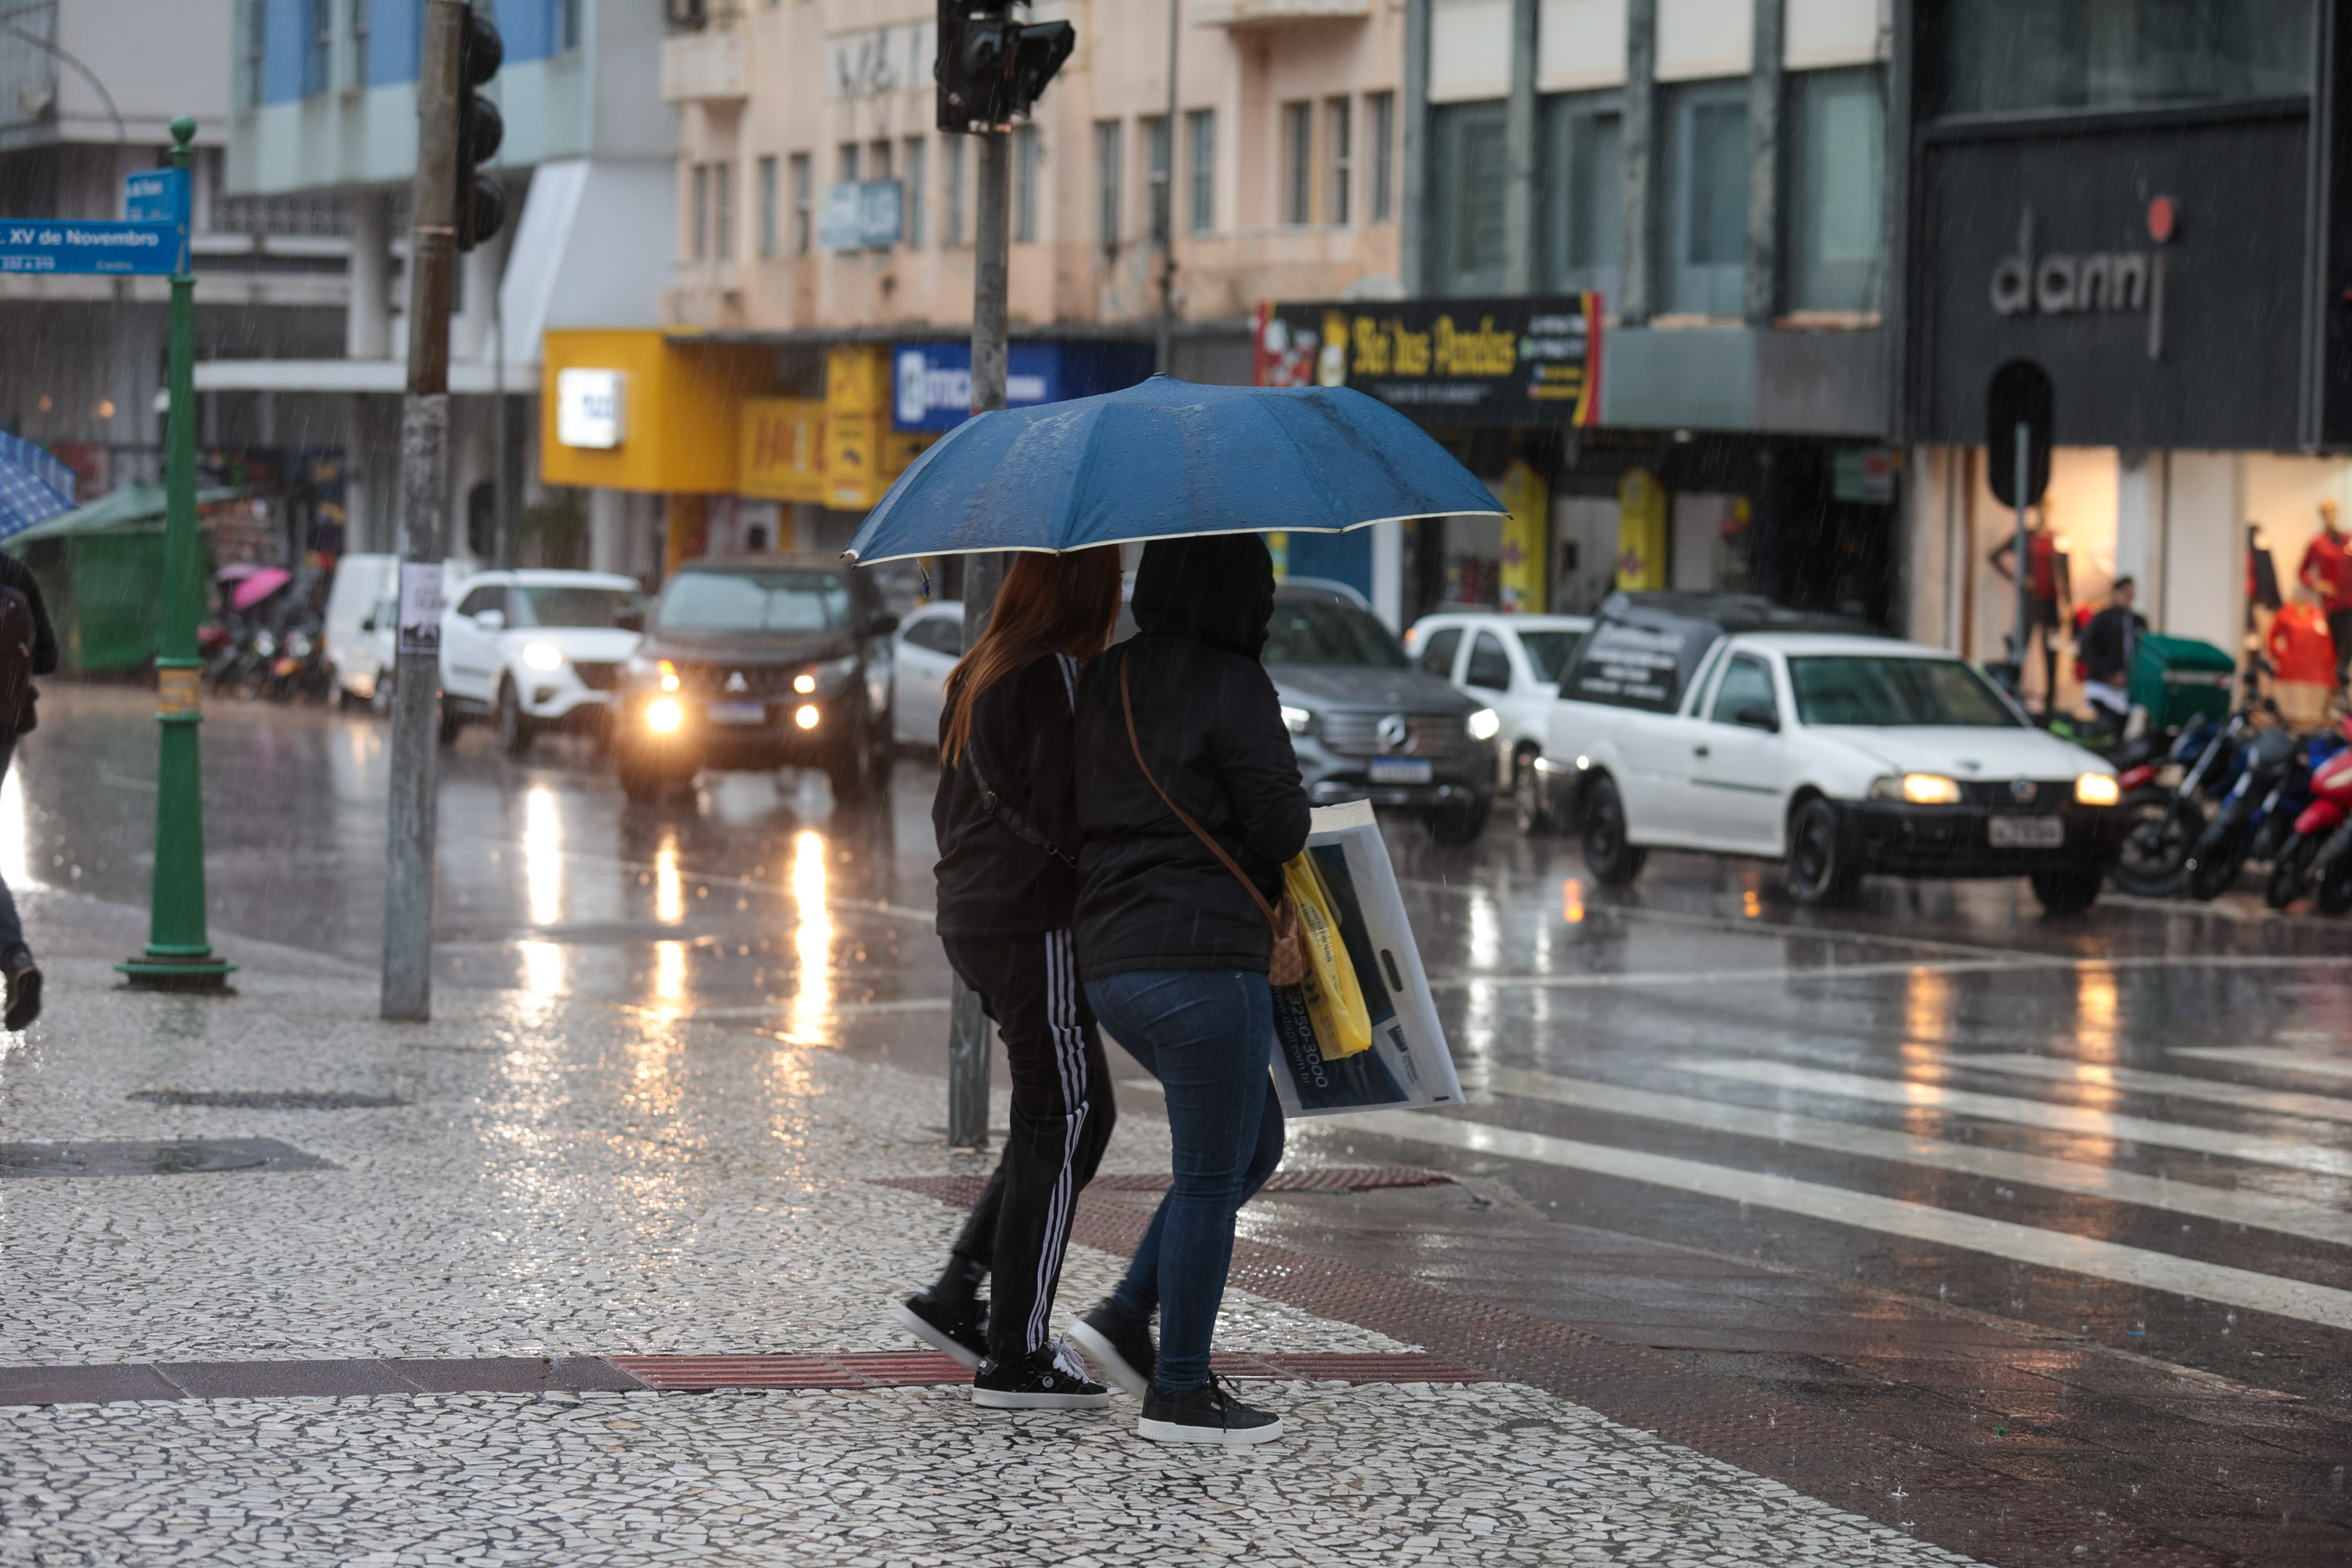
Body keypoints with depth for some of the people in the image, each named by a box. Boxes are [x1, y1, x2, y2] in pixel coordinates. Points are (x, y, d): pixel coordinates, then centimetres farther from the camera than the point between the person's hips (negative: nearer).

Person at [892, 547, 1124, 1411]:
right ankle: (1016, 1355, 0)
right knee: (1061, 1126, -2)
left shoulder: (980, 674, 13)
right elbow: (1069, 815, -20)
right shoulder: (1059, 676, -16)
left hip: (972, 917, 9)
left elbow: (955, 805, 18)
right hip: (1036, 925, -9)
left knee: (1079, 1114, 17)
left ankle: (956, 1296, 14)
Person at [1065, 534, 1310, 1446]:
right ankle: (1179, 1392, 3)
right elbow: (1283, 826, -12)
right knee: (1211, 1175, 0)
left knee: (1250, 1148, 21)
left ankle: (1125, 1318, 14)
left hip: (1108, 961, 9)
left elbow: (1086, 814, 16)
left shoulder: (1105, 683, 12)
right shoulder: (1230, 686, -11)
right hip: (1201, 958, -9)